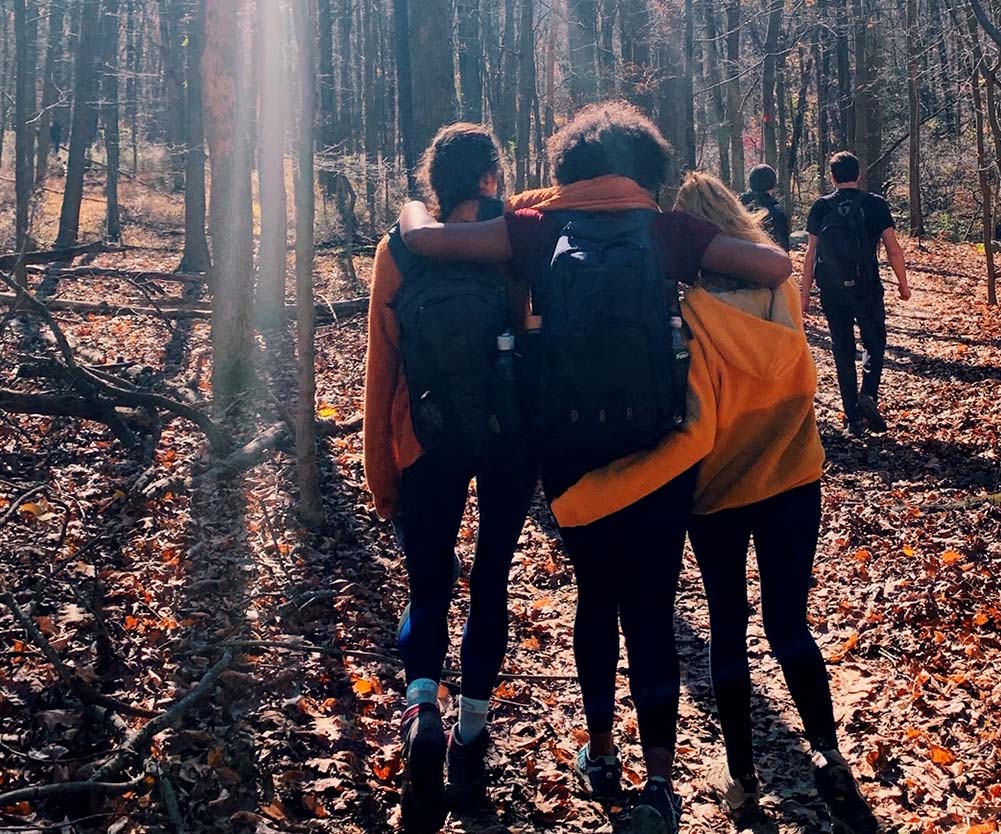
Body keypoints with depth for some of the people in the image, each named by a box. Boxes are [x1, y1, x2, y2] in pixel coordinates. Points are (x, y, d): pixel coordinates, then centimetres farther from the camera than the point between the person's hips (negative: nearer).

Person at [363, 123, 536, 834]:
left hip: (427, 446, 0)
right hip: (512, 440, 0)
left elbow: (381, 368, -2)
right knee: (491, 584, 15)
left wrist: (380, 471, 5)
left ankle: (422, 708, -15)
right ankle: (472, 734, 17)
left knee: (429, 589, 12)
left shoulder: (399, 250, -2)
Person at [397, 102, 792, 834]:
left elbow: (424, 238, -5)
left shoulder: (539, 228, -2)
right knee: (651, 608, 7)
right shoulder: (672, 231, -2)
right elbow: (776, 265, -4)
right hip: (660, 448, -1)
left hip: (571, 449, 1)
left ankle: (601, 753, 32)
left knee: (596, 596, 20)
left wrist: (412, 206, 17)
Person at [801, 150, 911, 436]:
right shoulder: (875, 205, -3)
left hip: (831, 291, 1)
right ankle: (868, 394, -9)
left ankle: (854, 417, 9)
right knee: (875, 344, 15)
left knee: (843, 351, 9)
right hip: (866, 289, -1)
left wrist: (804, 293, 4)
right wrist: (903, 284, 7)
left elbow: (811, 253, -1)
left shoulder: (821, 207, 1)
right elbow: (893, 249, -5)